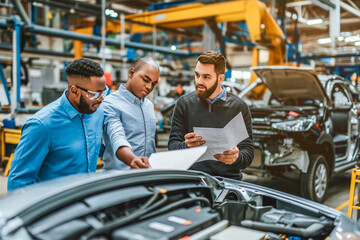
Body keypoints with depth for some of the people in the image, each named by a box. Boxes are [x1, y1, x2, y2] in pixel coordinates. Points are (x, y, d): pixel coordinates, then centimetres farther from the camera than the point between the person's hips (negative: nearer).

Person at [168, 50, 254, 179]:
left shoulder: (239, 107, 6)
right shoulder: (184, 103, 8)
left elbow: (248, 151, 5)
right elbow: (173, 144, 6)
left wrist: (236, 158, -18)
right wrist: (187, 146, -17)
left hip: (228, 178, 0)